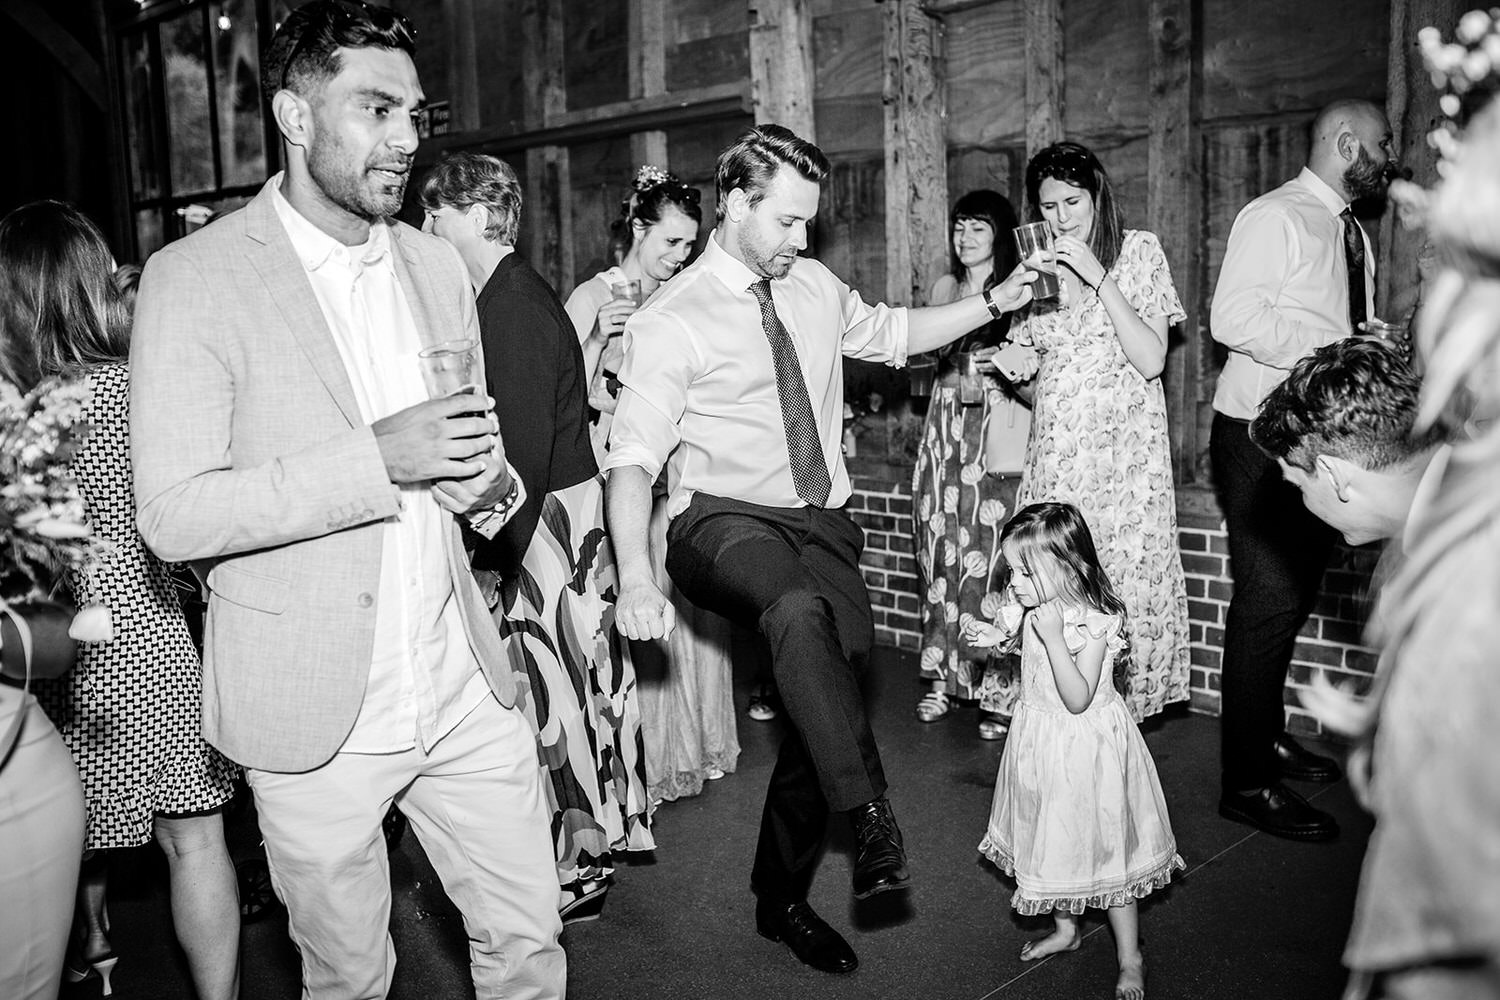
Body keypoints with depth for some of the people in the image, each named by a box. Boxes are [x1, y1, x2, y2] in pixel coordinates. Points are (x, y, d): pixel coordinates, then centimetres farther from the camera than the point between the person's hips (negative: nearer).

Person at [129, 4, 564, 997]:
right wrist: (377, 456, -24)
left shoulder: (437, 265, 8)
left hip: (465, 687, 4)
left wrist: (491, 487, -8)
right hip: (317, 711, -4)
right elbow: (173, 514, -14)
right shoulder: (195, 278, -9)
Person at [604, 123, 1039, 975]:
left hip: (821, 522, 6)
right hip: (725, 525, -5)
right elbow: (634, 456, -14)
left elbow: (894, 333, 26)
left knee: (830, 701, 4)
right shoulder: (671, 322, -9)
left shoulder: (814, 287, 10)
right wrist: (637, 577, -27)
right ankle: (872, 816, -29)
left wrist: (994, 304, 14)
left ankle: (782, 898, 23)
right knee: (799, 609, -39)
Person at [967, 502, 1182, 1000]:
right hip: (1041, 740, 7)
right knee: (1054, 843, 21)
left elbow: (1078, 700, -30)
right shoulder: (1034, 609, -5)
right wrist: (990, 634, -4)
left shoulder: (1095, 624, -26)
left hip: (1084, 747, -7)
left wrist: (1052, 637, -36)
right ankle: (1066, 928, 42)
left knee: (1104, 851, 5)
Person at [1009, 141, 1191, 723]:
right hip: (1054, 453, 3)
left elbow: (1150, 359, -9)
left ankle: (1125, 708, 9)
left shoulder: (1138, 251, 2)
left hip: (1123, 453, -3)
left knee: (1124, 579, -6)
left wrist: (1098, 277, -14)